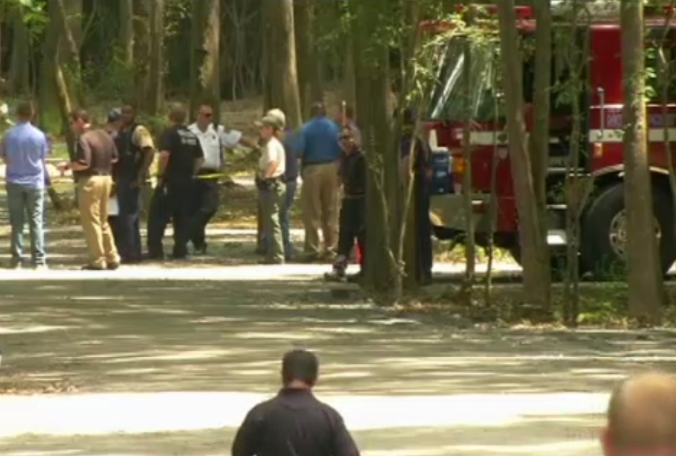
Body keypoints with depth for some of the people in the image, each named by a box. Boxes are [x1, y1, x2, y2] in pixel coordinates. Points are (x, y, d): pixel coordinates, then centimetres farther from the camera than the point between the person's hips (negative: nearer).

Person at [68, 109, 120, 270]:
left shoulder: (83, 139, -17)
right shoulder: (105, 135, 10)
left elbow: (83, 163, -24)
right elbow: (114, 158, 14)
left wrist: (67, 166, -10)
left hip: (90, 180, -8)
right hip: (106, 178, 9)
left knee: (91, 222, -1)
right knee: (103, 221, 18)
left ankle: (98, 261, 0)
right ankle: (112, 258, 17)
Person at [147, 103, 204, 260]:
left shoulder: (169, 134, -10)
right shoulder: (192, 136, 13)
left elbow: (164, 154, -23)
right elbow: (200, 158, 17)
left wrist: (160, 174, -14)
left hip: (170, 181, -7)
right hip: (187, 182, 7)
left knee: (158, 217, -2)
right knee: (182, 217, 11)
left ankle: (155, 250, -6)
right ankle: (181, 250, 7)